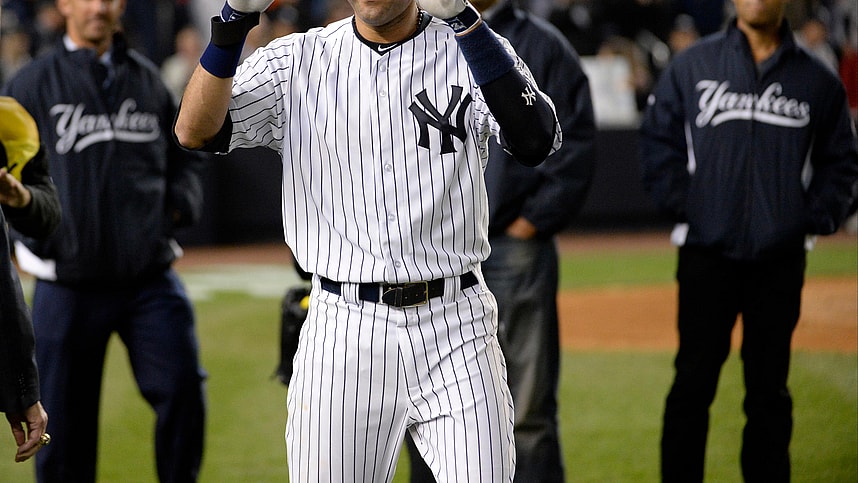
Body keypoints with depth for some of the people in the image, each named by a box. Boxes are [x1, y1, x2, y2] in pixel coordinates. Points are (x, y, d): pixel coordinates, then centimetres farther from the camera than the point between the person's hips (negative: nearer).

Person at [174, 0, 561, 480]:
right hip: (342, 330, 1)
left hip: (456, 331, -1)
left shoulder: (472, 52, 0)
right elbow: (195, 131, -8)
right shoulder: (295, 62, 5)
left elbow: (537, 142, -19)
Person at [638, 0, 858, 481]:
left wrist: (817, 218, -1)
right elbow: (659, 140, 7)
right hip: (707, 255, -1)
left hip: (781, 258, 1)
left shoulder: (818, 80, 6)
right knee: (693, 382, 0)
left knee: (770, 387, 7)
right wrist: (682, 204, -4)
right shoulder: (692, 66, 4)